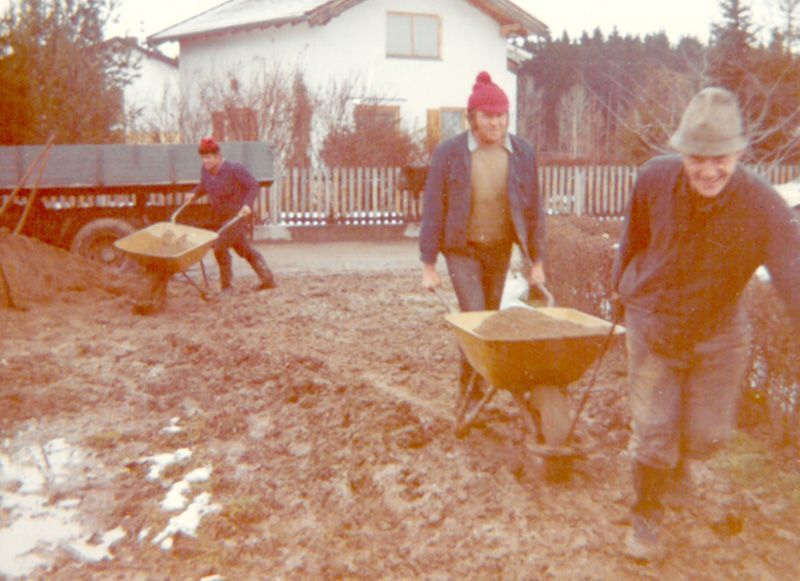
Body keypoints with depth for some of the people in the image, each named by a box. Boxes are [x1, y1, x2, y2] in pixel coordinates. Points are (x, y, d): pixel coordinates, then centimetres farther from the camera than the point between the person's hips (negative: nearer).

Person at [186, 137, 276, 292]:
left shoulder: (234, 169, -20)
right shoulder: (206, 170, -3)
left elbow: (253, 186, -15)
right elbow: (203, 186, 17)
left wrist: (248, 204, -28)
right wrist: (194, 194, -2)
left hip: (237, 215, -7)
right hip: (220, 216, 7)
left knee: (220, 246, -15)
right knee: (244, 249, 14)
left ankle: (226, 284, 1)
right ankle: (267, 279, 26)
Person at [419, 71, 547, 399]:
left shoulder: (522, 154, -3)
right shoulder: (449, 154, -11)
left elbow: (533, 210, 3)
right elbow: (432, 210, -8)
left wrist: (536, 261, 2)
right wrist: (428, 265, -8)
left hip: (500, 248, 3)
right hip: (462, 249, -3)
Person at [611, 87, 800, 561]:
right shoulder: (654, 179, -19)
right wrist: (621, 284, 16)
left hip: (719, 333, 1)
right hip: (653, 323, 0)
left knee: (708, 433, 12)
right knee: (654, 430, 2)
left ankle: (677, 459, 50)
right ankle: (646, 516, 27)